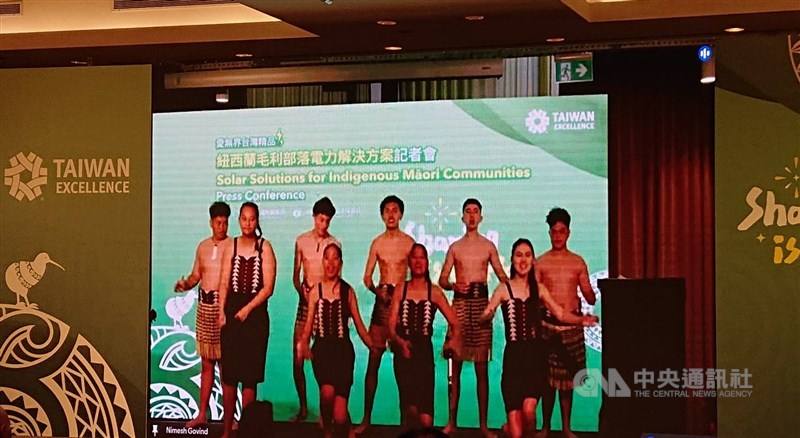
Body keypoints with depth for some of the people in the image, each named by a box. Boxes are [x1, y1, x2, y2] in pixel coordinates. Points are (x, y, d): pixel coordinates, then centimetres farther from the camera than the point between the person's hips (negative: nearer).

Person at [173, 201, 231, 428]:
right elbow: (195, 276, 19)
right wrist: (185, 284, -2)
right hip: (204, 306, 6)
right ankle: (201, 414, 17)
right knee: (206, 362, 11)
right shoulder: (203, 246, 13)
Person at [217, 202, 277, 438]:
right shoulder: (231, 246, 7)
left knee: (250, 375, 0)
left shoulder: (265, 247, -1)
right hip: (231, 311, 2)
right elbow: (224, 282, 5)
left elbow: (268, 287, -5)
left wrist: (247, 309, -13)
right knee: (229, 374, 4)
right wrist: (222, 312, -6)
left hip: (255, 313, -2)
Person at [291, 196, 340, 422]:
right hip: (305, 300, 2)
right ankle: (303, 407, 9)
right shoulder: (301, 241, 7)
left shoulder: (334, 243, 3)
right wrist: (302, 292, -9)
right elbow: (296, 276, 10)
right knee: (297, 358, -2)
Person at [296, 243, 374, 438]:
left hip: (343, 349, 0)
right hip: (322, 348, 1)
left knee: (340, 416, -10)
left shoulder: (348, 291, 5)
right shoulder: (316, 290, 6)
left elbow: (359, 324, 7)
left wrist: (373, 347, -1)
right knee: (327, 391, -27)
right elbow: (309, 323, 4)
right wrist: (303, 343, -14)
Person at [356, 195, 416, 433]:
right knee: (373, 361, -2)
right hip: (382, 300, 1)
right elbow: (367, 276, 9)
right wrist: (377, 290, -11)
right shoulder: (377, 242, 7)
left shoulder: (409, 242, 2)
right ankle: (366, 417, 1)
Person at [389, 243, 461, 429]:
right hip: (403, 352, 0)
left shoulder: (434, 292, 5)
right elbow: (391, 325, 2)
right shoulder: (400, 289, 6)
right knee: (410, 408, -15)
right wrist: (399, 342, -18)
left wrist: (454, 340, -17)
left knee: (425, 418, -8)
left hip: (425, 351, 0)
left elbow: (455, 323, 4)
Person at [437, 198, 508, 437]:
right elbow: (442, 280, 7)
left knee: (482, 368, -1)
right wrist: (454, 285, -15)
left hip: (481, 303, 0)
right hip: (459, 303, 0)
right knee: (455, 365, -1)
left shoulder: (488, 246, 10)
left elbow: (502, 277, 8)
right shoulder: (455, 247, 10)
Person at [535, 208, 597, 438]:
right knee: (548, 377, -3)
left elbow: (589, 296, 9)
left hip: (572, 324, 2)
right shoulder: (541, 263, 5)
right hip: (548, 324, -2)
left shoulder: (578, 262, 9)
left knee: (567, 376, 4)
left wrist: (589, 296, -12)